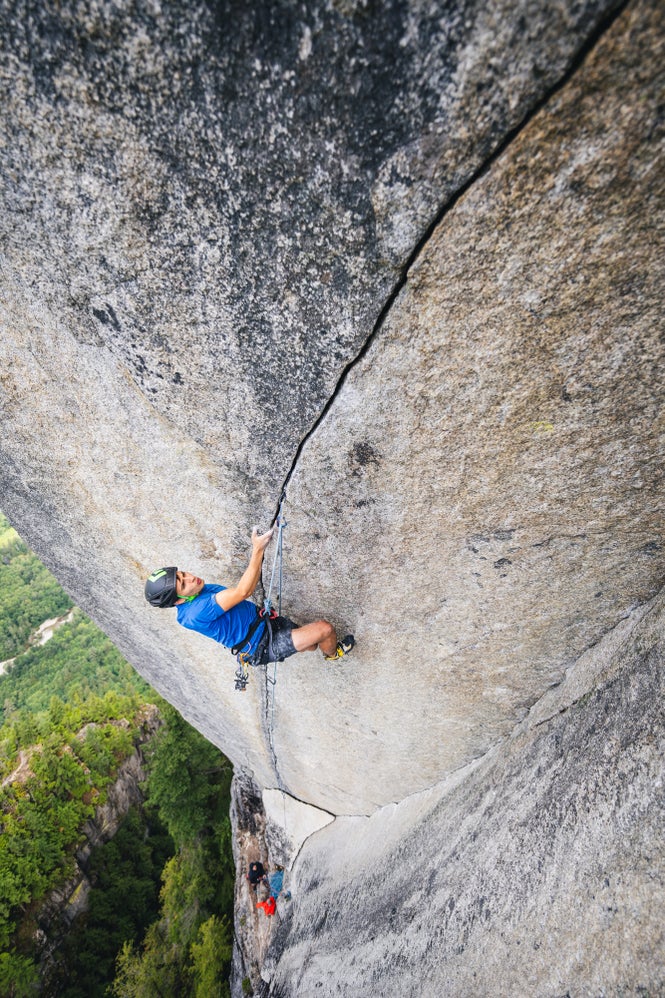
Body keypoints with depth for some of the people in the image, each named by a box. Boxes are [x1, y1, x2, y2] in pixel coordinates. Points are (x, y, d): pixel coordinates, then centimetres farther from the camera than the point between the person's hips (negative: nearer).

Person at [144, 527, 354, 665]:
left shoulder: (201, 590, -1)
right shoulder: (196, 613, -31)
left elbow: (234, 592, 15)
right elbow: (242, 592, -37)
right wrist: (257, 550, -35)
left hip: (264, 620, 9)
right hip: (264, 646, -9)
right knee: (325, 629, -9)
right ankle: (333, 653, 23)